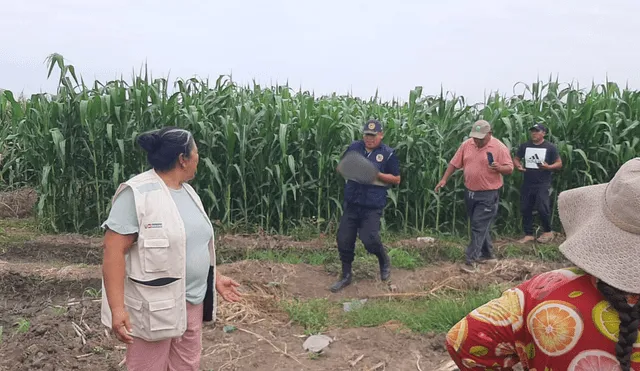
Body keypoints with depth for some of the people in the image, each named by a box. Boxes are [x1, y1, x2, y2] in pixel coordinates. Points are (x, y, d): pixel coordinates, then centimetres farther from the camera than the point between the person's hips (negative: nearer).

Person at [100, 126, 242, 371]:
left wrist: (216, 277, 19)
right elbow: (114, 251, -21)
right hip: (153, 307, -8)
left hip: (192, 302, 8)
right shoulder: (137, 193, -17)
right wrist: (117, 308, -25)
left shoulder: (186, 191, 9)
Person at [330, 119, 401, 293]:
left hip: (372, 205, -4)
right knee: (344, 239, 4)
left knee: (369, 239, -12)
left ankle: (384, 260, 23)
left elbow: (396, 179, 1)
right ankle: (346, 275, 22)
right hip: (351, 202, 4)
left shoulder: (388, 153, -2)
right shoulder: (354, 147, 7)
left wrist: (377, 175, -14)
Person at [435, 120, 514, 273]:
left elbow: (509, 169, -9)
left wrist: (499, 168, -30)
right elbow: (454, 163, 7)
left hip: (488, 194, -6)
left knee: (479, 227, -7)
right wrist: (444, 179, 2)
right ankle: (488, 255, 30)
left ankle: (471, 260, -4)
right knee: (480, 225, 16)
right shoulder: (466, 144, 1)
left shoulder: (499, 147, -12)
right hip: (470, 192, 6)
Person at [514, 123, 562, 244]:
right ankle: (528, 234, 18)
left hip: (543, 184, -4)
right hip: (527, 184, 4)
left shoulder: (550, 147, -3)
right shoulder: (524, 146, 7)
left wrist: (549, 167, -19)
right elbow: (516, 159, 16)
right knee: (525, 209, 7)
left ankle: (548, 232, 12)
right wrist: (518, 166, -7)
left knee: (542, 209, -10)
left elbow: (559, 163, 1)